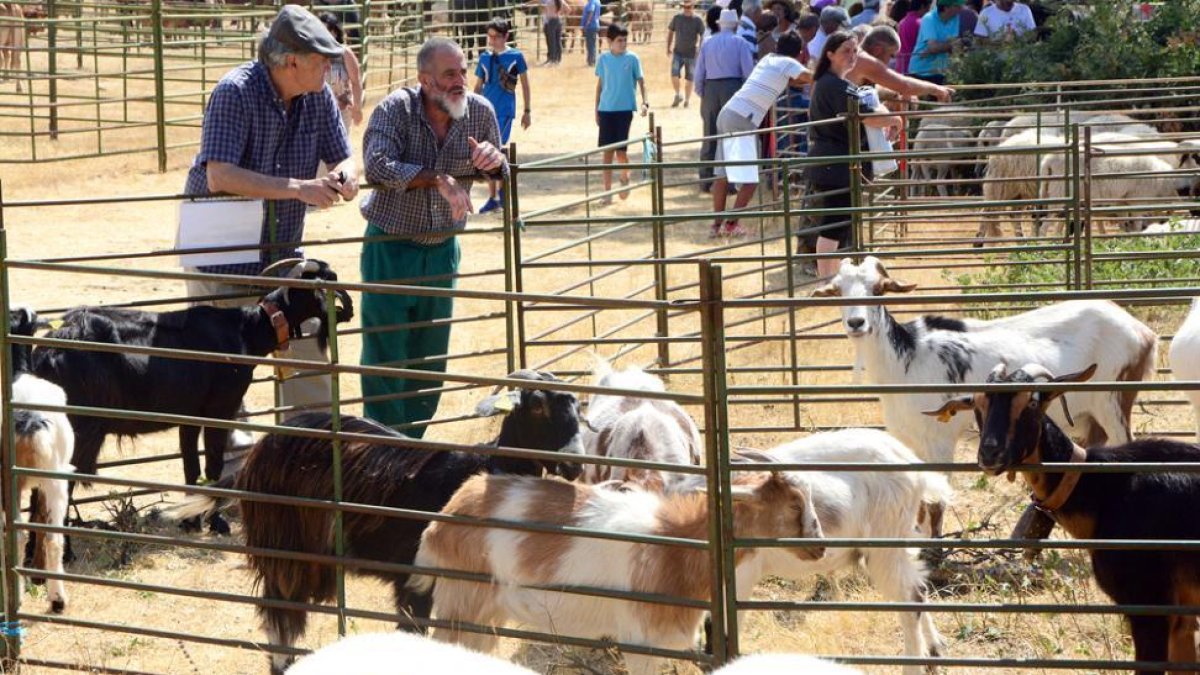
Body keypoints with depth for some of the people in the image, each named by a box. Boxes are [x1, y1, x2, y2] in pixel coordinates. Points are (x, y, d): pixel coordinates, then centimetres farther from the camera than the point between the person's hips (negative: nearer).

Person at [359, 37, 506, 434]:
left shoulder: (479, 112, -5)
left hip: (442, 249, 4)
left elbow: (500, 175, 9)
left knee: (430, 355, 11)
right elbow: (377, 165, -33)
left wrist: (493, 160, -16)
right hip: (390, 248, -4)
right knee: (384, 352, -2)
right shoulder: (396, 109, -18)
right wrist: (438, 180, -35)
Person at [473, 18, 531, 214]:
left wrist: (527, 111, 4)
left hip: (505, 109, -5)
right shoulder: (484, 58, 9)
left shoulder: (515, 56, -2)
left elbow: (525, 85, 4)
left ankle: (502, 190, -1)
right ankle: (492, 197, 14)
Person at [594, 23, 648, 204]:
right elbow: (600, 84, 11)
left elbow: (641, 81, 2)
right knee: (607, 150, 2)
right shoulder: (604, 58, 3)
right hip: (606, 109, 2)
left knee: (621, 149, -5)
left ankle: (625, 177, 25)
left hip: (625, 108, -2)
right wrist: (596, 110, 11)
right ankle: (607, 191, 8)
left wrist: (645, 101, -13)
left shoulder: (632, 58, -3)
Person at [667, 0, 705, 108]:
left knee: (690, 79, 4)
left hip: (691, 54, -2)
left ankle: (687, 100, 17)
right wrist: (668, 47, 10)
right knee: (674, 75, -12)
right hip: (678, 53, 2)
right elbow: (670, 32, 13)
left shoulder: (698, 20, -6)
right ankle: (678, 95, 8)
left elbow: (702, 36, -3)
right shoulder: (677, 18, 2)